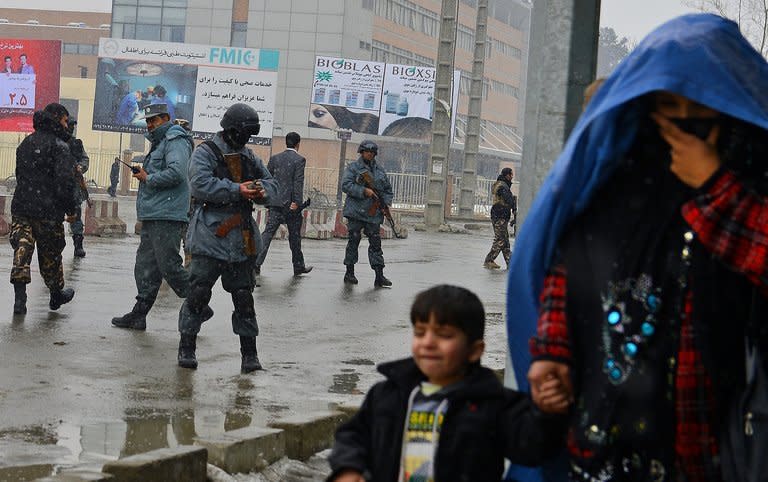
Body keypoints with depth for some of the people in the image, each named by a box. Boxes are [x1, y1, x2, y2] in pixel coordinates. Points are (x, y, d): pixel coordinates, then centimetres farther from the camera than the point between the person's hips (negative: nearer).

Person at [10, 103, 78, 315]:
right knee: (50, 253, 10)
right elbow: (65, 180, -18)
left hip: (21, 207, 5)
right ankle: (56, 295, 27)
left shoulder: (26, 143, 13)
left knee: (22, 250, -1)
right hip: (48, 210, -5)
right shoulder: (59, 146, -11)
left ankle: (20, 296, -14)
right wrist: (70, 207, -8)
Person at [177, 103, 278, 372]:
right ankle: (187, 348, 9)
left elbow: (272, 183, 18)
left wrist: (263, 191, -6)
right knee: (198, 293, -3)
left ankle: (249, 353, 11)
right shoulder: (206, 153, -3)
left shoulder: (248, 157, 16)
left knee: (243, 297, 7)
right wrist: (237, 190, -21)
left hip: (241, 241, 5)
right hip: (210, 237, -5)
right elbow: (200, 184, -18)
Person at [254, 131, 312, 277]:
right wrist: (296, 202, -16)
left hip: (275, 203, 3)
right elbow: (298, 182, -14)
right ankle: (298, 266, 20)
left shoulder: (275, 158, 7)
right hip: (291, 204, -3)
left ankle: (256, 261, -15)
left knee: (268, 232, -1)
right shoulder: (299, 160, -7)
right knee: (294, 236, 9)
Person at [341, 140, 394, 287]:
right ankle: (349, 272, 10)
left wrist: (386, 203, 5)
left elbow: (388, 189, 22)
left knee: (376, 243, -1)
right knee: (353, 241, 1)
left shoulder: (379, 170, 16)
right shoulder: (353, 168, 1)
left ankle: (379, 276, -4)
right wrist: (364, 191, -19)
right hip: (356, 212, -4)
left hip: (374, 213, 4)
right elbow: (345, 185, -12)